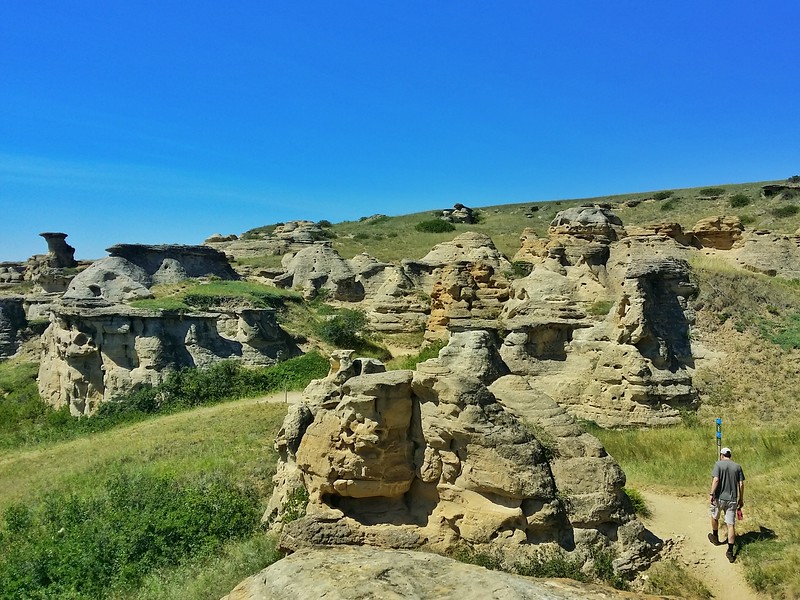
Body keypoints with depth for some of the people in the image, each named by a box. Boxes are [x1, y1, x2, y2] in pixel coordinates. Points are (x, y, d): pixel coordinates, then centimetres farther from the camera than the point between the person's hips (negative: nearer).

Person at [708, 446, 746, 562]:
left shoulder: (719, 464, -7)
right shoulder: (737, 467, 3)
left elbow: (716, 480, -18)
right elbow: (741, 484, 3)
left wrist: (711, 494, -16)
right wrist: (741, 499, 12)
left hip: (719, 498, -3)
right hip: (732, 499, 3)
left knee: (715, 517, 23)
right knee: (731, 524, 3)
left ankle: (715, 538, 41)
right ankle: (730, 551, 0)